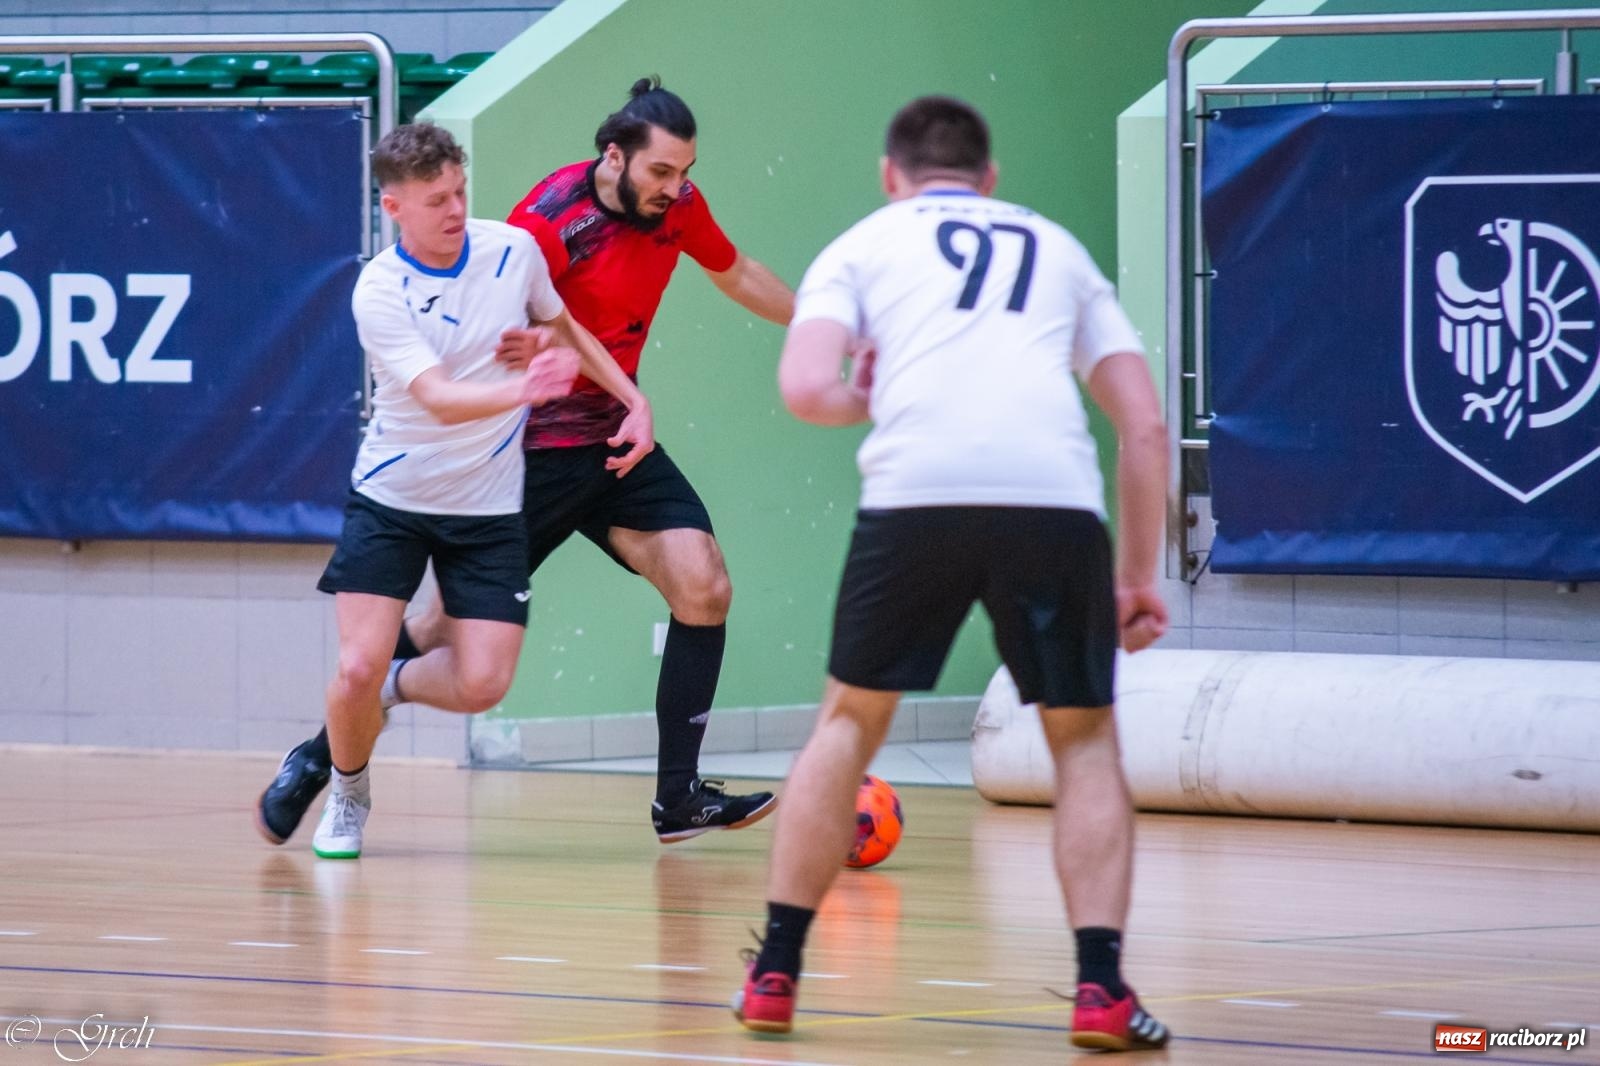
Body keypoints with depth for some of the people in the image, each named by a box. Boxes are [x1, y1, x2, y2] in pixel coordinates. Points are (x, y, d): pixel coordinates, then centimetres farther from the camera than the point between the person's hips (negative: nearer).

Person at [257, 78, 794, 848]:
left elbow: (737, 276, 21)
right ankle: (318, 759, 14)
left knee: (703, 587, -10)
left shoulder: (677, 206, -1)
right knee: (458, 627, -4)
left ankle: (678, 798, -3)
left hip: (615, 437, 6)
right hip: (533, 448, -6)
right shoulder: (550, 220, -22)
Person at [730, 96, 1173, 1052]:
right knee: (1085, 738, 16)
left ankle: (775, 975, 20)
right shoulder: (1057, 249, 29)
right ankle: (1103, 988, 1)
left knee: (851, 719, 19)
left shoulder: (865, 245, 22)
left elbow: (806, 388, 4)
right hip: (1057, 499, 1)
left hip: (915, 494, -1)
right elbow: (1145, 425, 22)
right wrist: (1140, 577, 26)